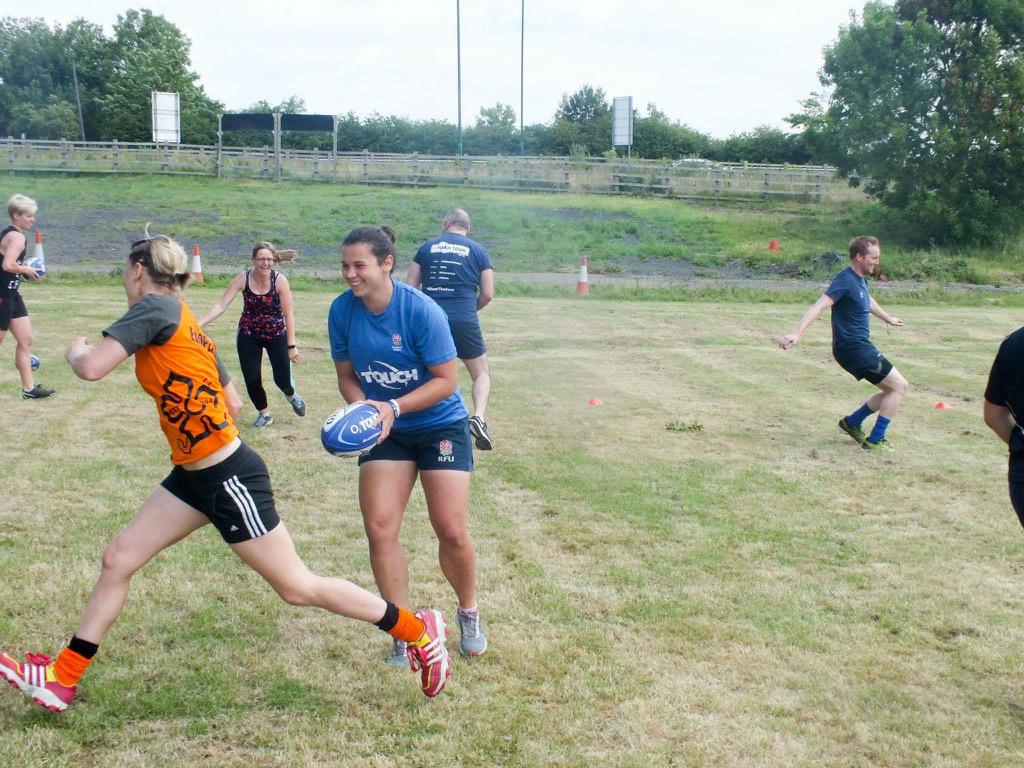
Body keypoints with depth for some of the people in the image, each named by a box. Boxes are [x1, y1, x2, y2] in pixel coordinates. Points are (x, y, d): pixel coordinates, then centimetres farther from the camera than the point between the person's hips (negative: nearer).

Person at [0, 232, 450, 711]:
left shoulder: (155, 307, -14)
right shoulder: (188, 326, 12)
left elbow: (91, 368, -22)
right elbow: (233, 404, 17)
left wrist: (76, 349, -1)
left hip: (229, 478, -10)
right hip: (196, 476, 10)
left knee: (297, 587, 2)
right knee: (118, 559, 11)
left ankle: (419, 630, 15)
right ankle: (61, 679, 23)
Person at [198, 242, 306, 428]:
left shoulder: (280, 280, -18)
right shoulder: (243, 278, -16)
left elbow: (288, 315, -14)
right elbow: (221, 305, -17)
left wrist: (291, 345, -14)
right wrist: (199, 324, -29)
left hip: (277, 335, -1)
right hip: (248, 336, 1)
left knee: (282, 379, -2)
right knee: (251, 379, -1)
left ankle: (292, 395, 37)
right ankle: (264, 413, 27)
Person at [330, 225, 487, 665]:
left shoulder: (421, 310, -22)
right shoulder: (342, 310, -9)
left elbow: (446, 380, -19)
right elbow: (346, 375, 2)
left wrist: (393, 407, -29)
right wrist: (362, 407, -19)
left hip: (440, 426, -4)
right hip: (385, 431, 4)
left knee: (452, 533, -6)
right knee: (379, 529, -7)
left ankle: (469, 613, 24)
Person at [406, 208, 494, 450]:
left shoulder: (427, 247, 10)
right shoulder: (478, 250, 6)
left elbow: (410, 287, 8)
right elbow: (488, 294, 4)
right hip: (464, 322, -2)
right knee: (481, 374, 12)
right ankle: (478, 416, -12)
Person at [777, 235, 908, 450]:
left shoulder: (861, 279, 11)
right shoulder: (845, 280, -18)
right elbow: (820, 306, -30)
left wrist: (888, 318, 52)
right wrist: (797, 333, -42)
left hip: (859, 346, 10)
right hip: (852, 347, -10)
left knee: (893, 389, 15)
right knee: (899, 386, -6)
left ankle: (851, 422, 23)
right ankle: (875, 441, -1)